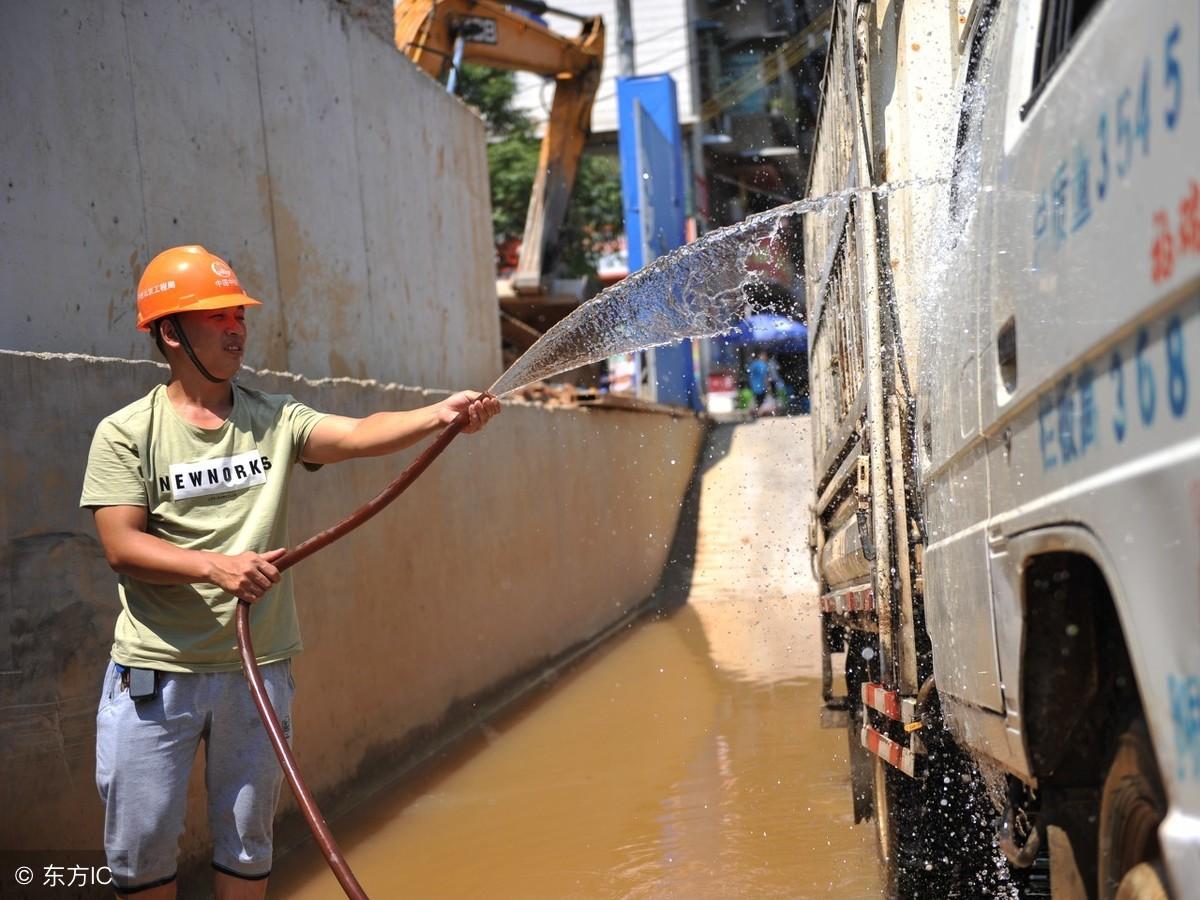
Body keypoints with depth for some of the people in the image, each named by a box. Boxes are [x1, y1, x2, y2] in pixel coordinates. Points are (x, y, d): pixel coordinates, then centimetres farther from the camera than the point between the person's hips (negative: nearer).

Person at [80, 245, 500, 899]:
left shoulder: (275, 420, 4)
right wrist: (216, 565, -26)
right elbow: (122, 547, -11)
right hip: (154, 672, -2)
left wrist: (440, 416, -32)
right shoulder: (125, 434, -3)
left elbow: (358, 435, -14)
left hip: (257, 668, 3)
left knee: (246, 845, 12)